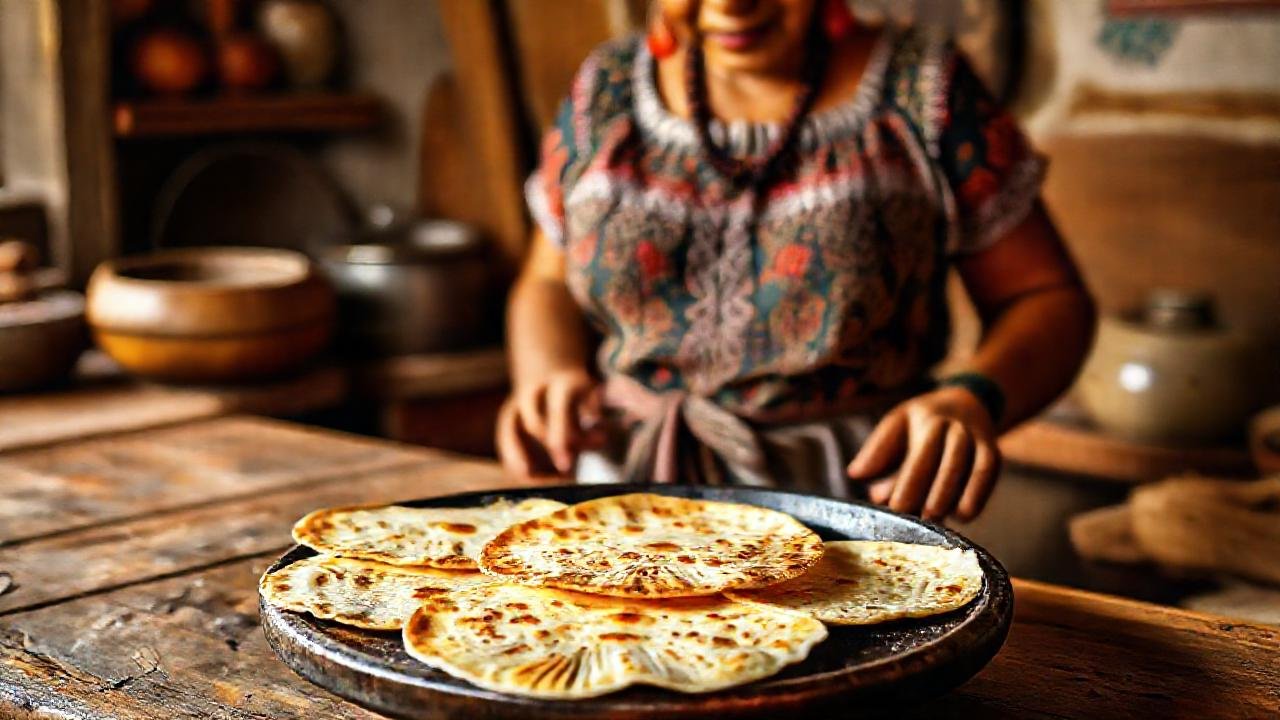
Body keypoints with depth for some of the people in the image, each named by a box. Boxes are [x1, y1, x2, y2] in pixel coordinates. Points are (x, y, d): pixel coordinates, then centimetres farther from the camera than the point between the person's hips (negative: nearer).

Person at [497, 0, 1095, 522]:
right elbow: (547, 284, 22)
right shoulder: (605, 91, 12)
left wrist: (973, 398, -16)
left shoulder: (923, 92, 3)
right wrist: (549, 375, -1)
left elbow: (1050, 298, 5)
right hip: (622, 482, 3)